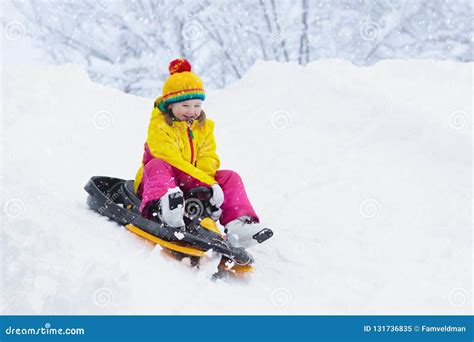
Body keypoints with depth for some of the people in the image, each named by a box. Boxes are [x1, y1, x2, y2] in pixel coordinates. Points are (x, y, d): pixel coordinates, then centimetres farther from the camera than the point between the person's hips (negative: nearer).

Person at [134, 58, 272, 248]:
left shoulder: (204, 127, 10)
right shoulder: (159, 126, -10)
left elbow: (208, 160, 0)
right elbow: (171, 160, -23)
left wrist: (209, 184, -23)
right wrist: (204, 181, -33)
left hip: (193, 184, 5)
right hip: (160, 181, -5)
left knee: (230, 178, -12)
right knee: (158, 166, -37)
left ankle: (239, 224, -30)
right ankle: (160, 205, -68)